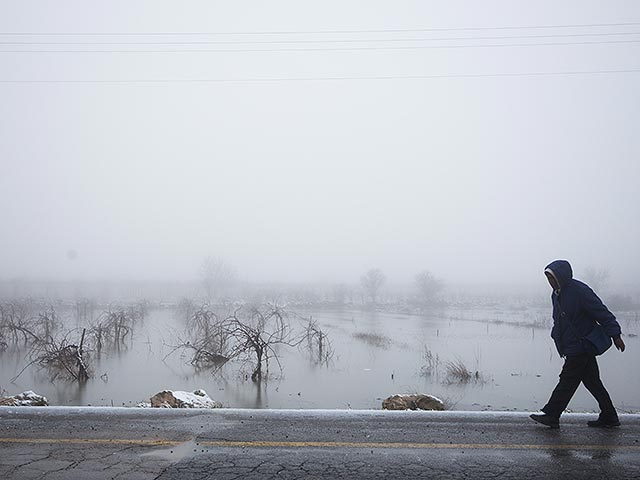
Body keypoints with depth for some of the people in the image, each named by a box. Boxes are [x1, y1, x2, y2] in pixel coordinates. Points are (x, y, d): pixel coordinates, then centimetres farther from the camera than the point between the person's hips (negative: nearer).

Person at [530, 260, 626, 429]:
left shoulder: (580, 291, -18)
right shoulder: (556, 294, 9)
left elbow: (602, 313, -16)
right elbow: (558, 320, 20)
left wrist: (615, 335, -16)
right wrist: (556, 337, 13)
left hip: (580, 347, -9)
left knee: (567, 381, -3)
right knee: (593, 383, 15)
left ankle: (551, 415, 3)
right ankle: (609, 417, 25)